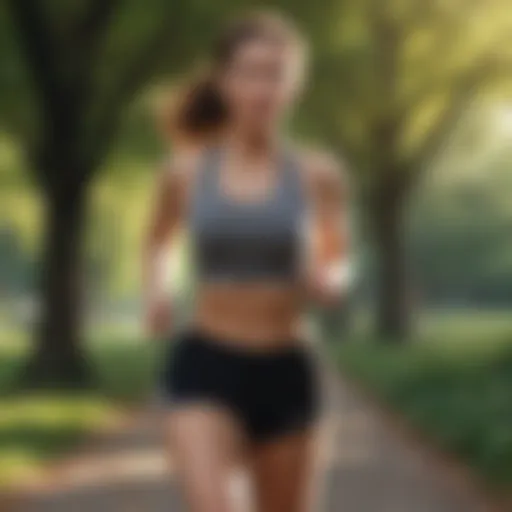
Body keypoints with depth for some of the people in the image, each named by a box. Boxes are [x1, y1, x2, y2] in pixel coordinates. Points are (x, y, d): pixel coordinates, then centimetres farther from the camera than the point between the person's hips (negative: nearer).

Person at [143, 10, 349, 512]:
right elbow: (156, 242, 19)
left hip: (284, 374, 1)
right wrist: (154, 291, -1)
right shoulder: (186, 169, -1)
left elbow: (335, 266, 13)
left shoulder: (317, 173, -3)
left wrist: (326, 283, -10)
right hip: (205, 366, -1)